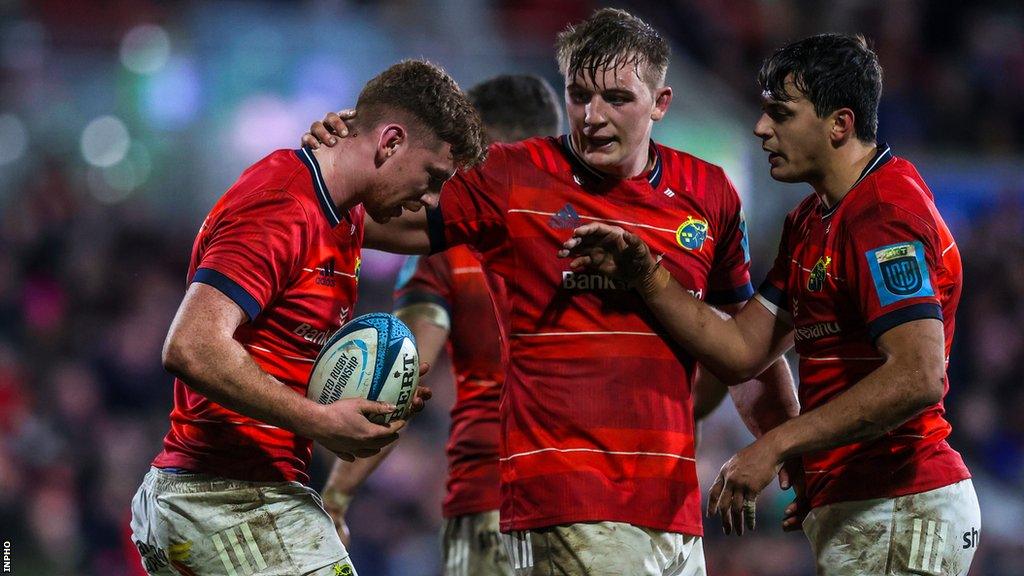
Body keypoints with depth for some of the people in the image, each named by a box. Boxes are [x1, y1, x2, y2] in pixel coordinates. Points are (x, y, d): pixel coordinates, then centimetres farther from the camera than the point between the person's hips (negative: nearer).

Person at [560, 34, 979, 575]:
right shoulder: (810, 221, 17)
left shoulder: (887, 215, -16)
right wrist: (643, 273, 1)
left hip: (895, 512, -10)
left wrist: (776, 445, -25)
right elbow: (742, 348, 14)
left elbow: (918, 378, -26)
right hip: (844, 508, 10)